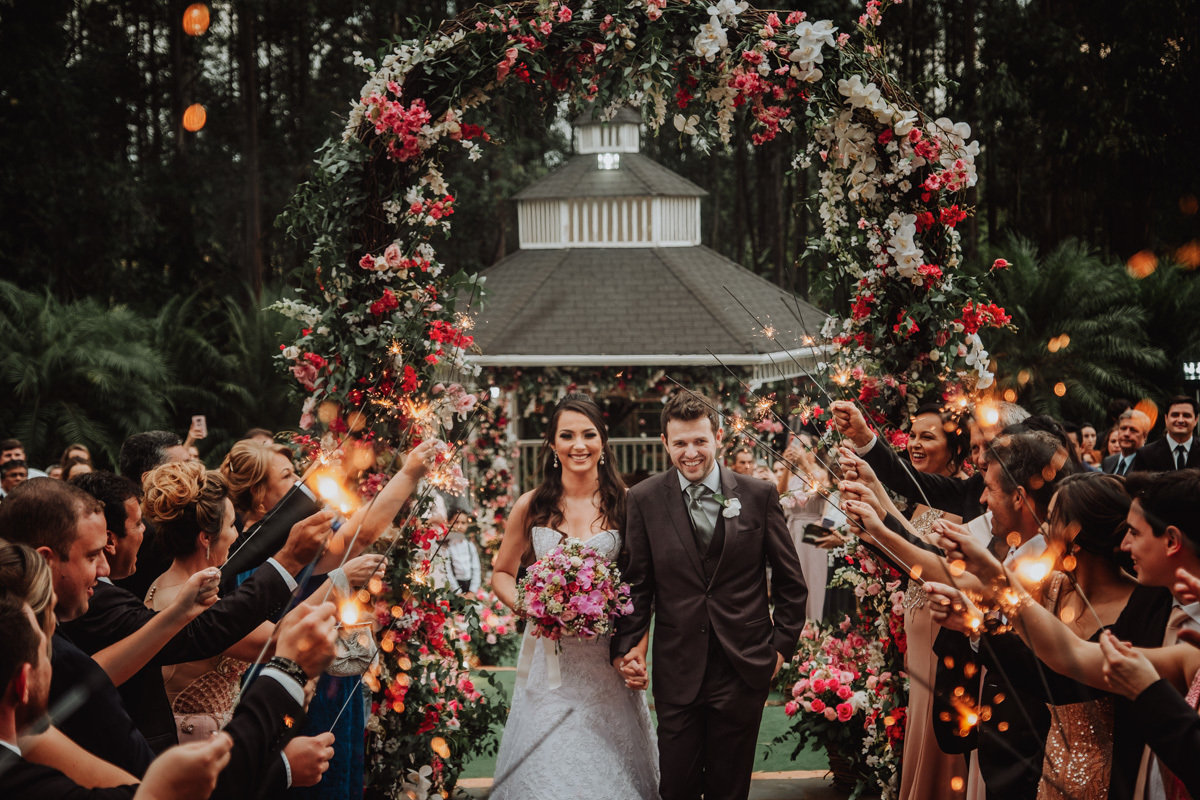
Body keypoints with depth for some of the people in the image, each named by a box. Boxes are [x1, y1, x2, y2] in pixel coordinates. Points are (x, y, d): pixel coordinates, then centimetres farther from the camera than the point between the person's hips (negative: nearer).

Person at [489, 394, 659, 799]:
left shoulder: (626, 503, -1)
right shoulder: (532, 505, 1)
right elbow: (501, 573, 12)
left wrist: (640, 651, -12)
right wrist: (525, 605, -9)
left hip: (608, 658, 0)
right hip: (548, 656, 1)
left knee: (610, 765, 5)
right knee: (545, 767, 4)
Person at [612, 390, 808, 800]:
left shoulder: (759, 495, 0)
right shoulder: (644, 500, 0)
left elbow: (790, 581, 6)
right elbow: (636, 582, 2)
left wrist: (783, 644, 4)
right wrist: (627, 645, -7)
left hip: (743, 669, 0)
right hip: (677, 670, 0)